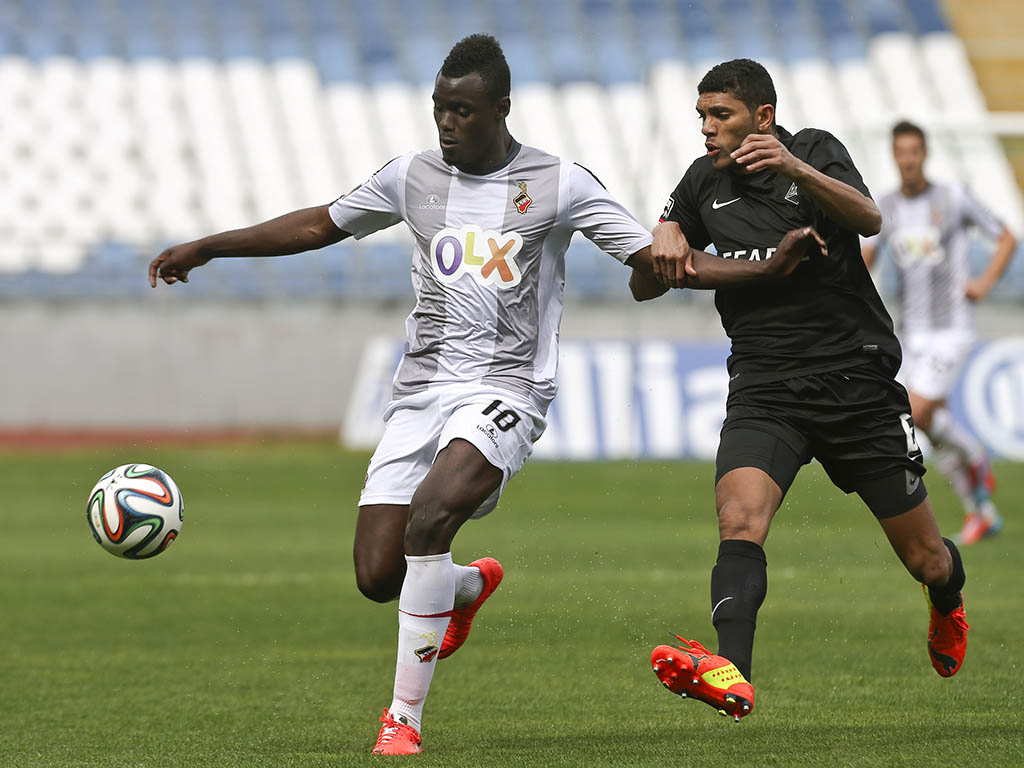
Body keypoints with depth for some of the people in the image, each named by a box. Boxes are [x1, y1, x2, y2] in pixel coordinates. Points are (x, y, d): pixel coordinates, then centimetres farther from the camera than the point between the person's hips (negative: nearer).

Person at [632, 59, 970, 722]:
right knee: (739, 520, -28)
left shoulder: (816, 151, -2)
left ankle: (948, 600, 44)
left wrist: (795, 169, -37)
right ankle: (730, 675, -45)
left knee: (925, 560, 7)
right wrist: (663, 244, -11)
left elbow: (868, 219, -21)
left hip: (858, 382, -2)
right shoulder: (704, 183, 8)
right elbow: (643, 286, 12)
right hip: (765, 388, 2)